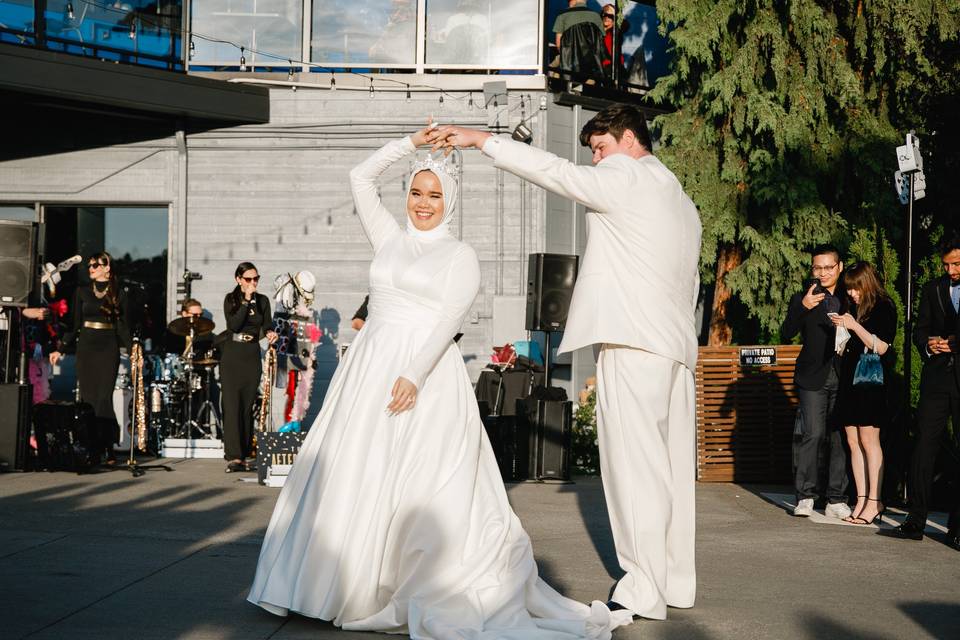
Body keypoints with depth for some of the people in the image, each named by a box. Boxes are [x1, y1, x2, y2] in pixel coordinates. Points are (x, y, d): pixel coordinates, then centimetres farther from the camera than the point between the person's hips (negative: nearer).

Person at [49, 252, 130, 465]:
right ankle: (90, 449, 5)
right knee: (88, 397, 0)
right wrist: (61, 350, 4)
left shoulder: (118, 295, 5)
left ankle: (107, 449, -7)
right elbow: (75, 325, 10)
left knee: (104, 397, -11)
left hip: (109, 348, -2)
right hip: (86, 347, 2)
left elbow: (123, 327, 2)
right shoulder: (82, 292, 10)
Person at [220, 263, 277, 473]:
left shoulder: (263, 301, 10)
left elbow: (266, 326, 7)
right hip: (232, 356, -3)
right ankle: (233, 456, -15)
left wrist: (270, 333, -16)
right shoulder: (231, 299, 1)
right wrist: (246, 301, -16)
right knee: (232, 406, -10)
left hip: (252, 357, 3)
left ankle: (243, 456, 11)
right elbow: (234, 325, -14)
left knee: (247, 407, 4)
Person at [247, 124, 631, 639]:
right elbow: (360, 178, 19)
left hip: (425, 373, -5)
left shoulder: (460, 255, 2)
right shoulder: (390, 240, 17)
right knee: (352, 476, 3)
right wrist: (411, 143, 15)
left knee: (415, 486, -7)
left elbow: (449, 319, -9)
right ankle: (347, 582, 9)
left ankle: (409, 588, -4)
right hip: (369, 367, 5)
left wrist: (414, 375, -20)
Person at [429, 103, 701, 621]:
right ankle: (676, 582, 14)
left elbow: (556, 172, -11)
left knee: (634, 462, -10)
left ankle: (644, 592, -11)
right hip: (675, 344, 10)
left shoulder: (626, 176, -3)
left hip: (633, 341, -10)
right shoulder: (683, 204, 25)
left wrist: (480, 139, -8)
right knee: (670, 464, 10)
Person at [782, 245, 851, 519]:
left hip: (843, 377, 2)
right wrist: (802, 307, -20)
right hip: (813, 377, -2)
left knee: (840, 437, 0)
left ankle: (836, 499, 5)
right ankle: (805, 496, -3)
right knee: (813, 435, -9)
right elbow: (786, 334, -7)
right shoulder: (802, 299, 6)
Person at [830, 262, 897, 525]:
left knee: (868, 440, -9)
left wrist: (854, 326, -15)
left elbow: (881, 347, -11)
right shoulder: (854, 309, 17)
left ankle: (874, 501, -6)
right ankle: (862, 500, 4)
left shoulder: (884, 308, -3)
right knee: (853, 442, 3)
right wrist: (841, 329, 4)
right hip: (849, 380, 7)